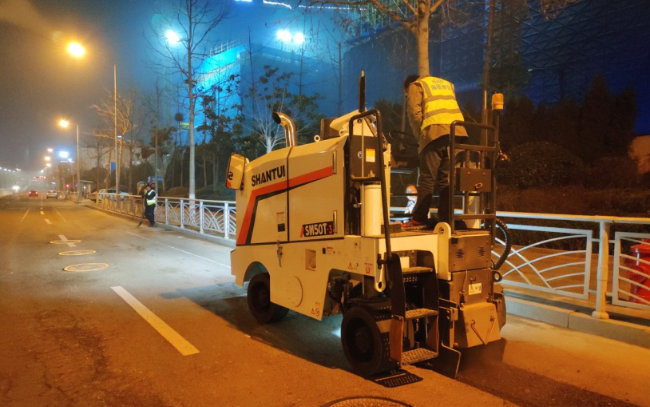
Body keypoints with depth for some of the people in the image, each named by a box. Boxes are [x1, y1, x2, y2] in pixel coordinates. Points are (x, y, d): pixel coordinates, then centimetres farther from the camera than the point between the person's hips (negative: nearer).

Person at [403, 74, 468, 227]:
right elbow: (453, 110, 24)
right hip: (458, 132, 5)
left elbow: (414, 112, -2)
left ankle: (419, 219, 1)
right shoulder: (447, 84, 33)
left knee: (427, 179, -2)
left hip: (434, 133, -5)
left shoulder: (415, 86, 14)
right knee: (446, 179, 8)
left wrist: (420, 136, 4)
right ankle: (445, 219, 6)